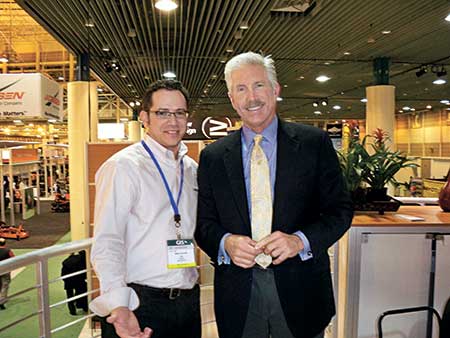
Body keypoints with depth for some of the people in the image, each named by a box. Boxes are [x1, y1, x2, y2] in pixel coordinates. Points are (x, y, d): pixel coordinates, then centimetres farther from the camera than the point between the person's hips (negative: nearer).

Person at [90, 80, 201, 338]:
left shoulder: (193, 169, 9)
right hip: (139, 304, -6)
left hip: (189, 301, 6)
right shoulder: (123, 166, -12)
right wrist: (118, 306, -27)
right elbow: (107, 243, -17)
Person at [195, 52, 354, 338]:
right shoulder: (212, 157, 2)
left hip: (300, 291, -1)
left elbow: (341, 209, -3)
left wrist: (300, 240, -18)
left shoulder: (314, 143, -3)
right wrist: (225, 242, -17)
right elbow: (203, 222, 4)